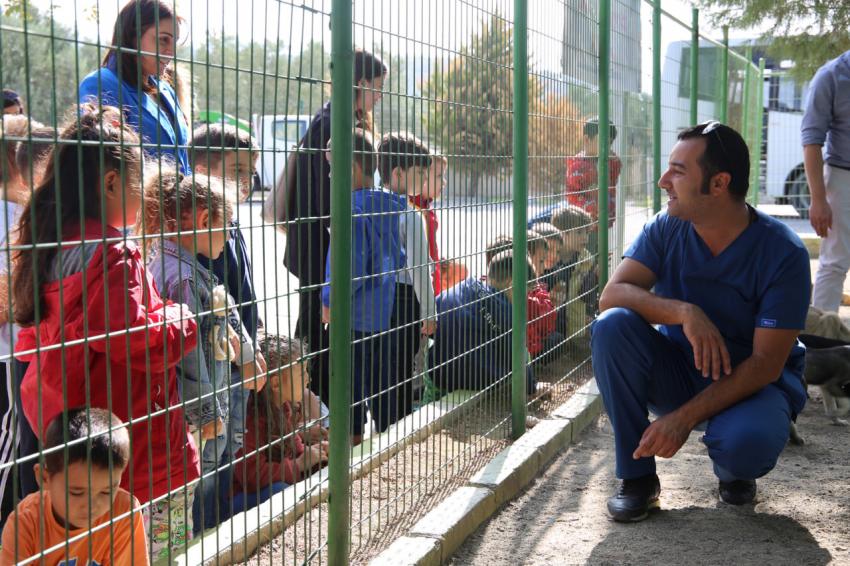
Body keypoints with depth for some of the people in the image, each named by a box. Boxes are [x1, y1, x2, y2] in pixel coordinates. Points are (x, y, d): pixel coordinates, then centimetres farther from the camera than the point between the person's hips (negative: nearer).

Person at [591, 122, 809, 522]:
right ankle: (637, 475, -13)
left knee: (747, 441, -38)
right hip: (677, 371, 4)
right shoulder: (665, 230, -8)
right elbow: (611, 295, -20)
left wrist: (684, 418, -31)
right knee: (612, 326, -26)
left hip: (754, 383, -3)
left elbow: (766, 364, -22)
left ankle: (734, 471, 4)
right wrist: (683, 312, -38)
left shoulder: (783, 253, -20)